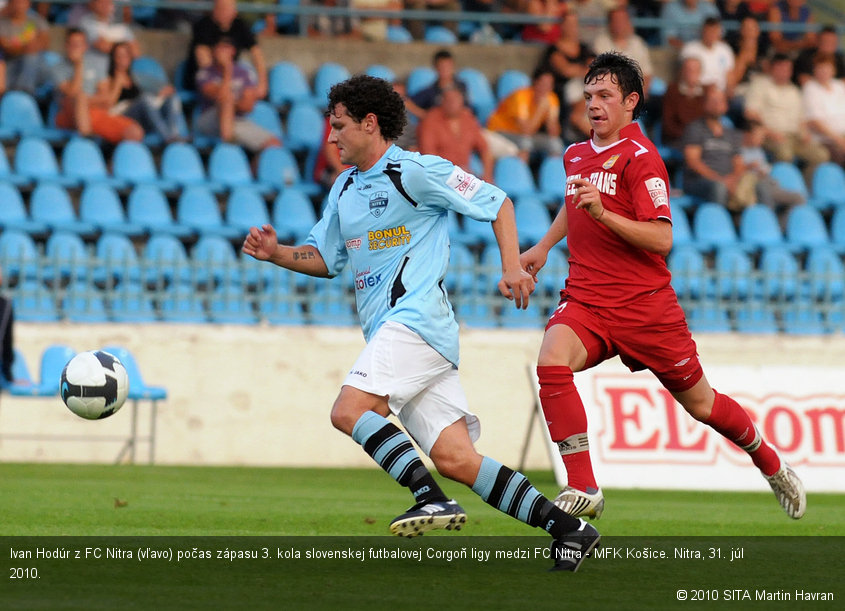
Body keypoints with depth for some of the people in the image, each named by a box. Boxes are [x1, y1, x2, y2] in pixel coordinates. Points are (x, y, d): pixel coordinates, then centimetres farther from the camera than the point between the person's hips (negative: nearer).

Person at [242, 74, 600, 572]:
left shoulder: (415, 171, -4)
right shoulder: (345, 188, 21)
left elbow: (497, 203, 0)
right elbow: (325, 259, 27)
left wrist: (512, 268, -11)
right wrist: (275, 253, 10)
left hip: (418, 317, -8)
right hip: (389, 330, 8)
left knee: (350, 409, -23)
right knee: (455, 459, -4)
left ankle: (432, 498, -26)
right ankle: (568, 529, -4)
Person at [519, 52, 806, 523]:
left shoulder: (641, 157, -11)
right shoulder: (576, 155, 11)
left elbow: (662, 240, -20)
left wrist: (602, 214, -30)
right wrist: (543, 247, 25)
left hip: (643, 303, -5)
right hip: (586, 301, 5)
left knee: (700, 403, 9)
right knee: (552, 363, -27)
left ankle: (771, 463, 38)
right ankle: (584, 490, -24)